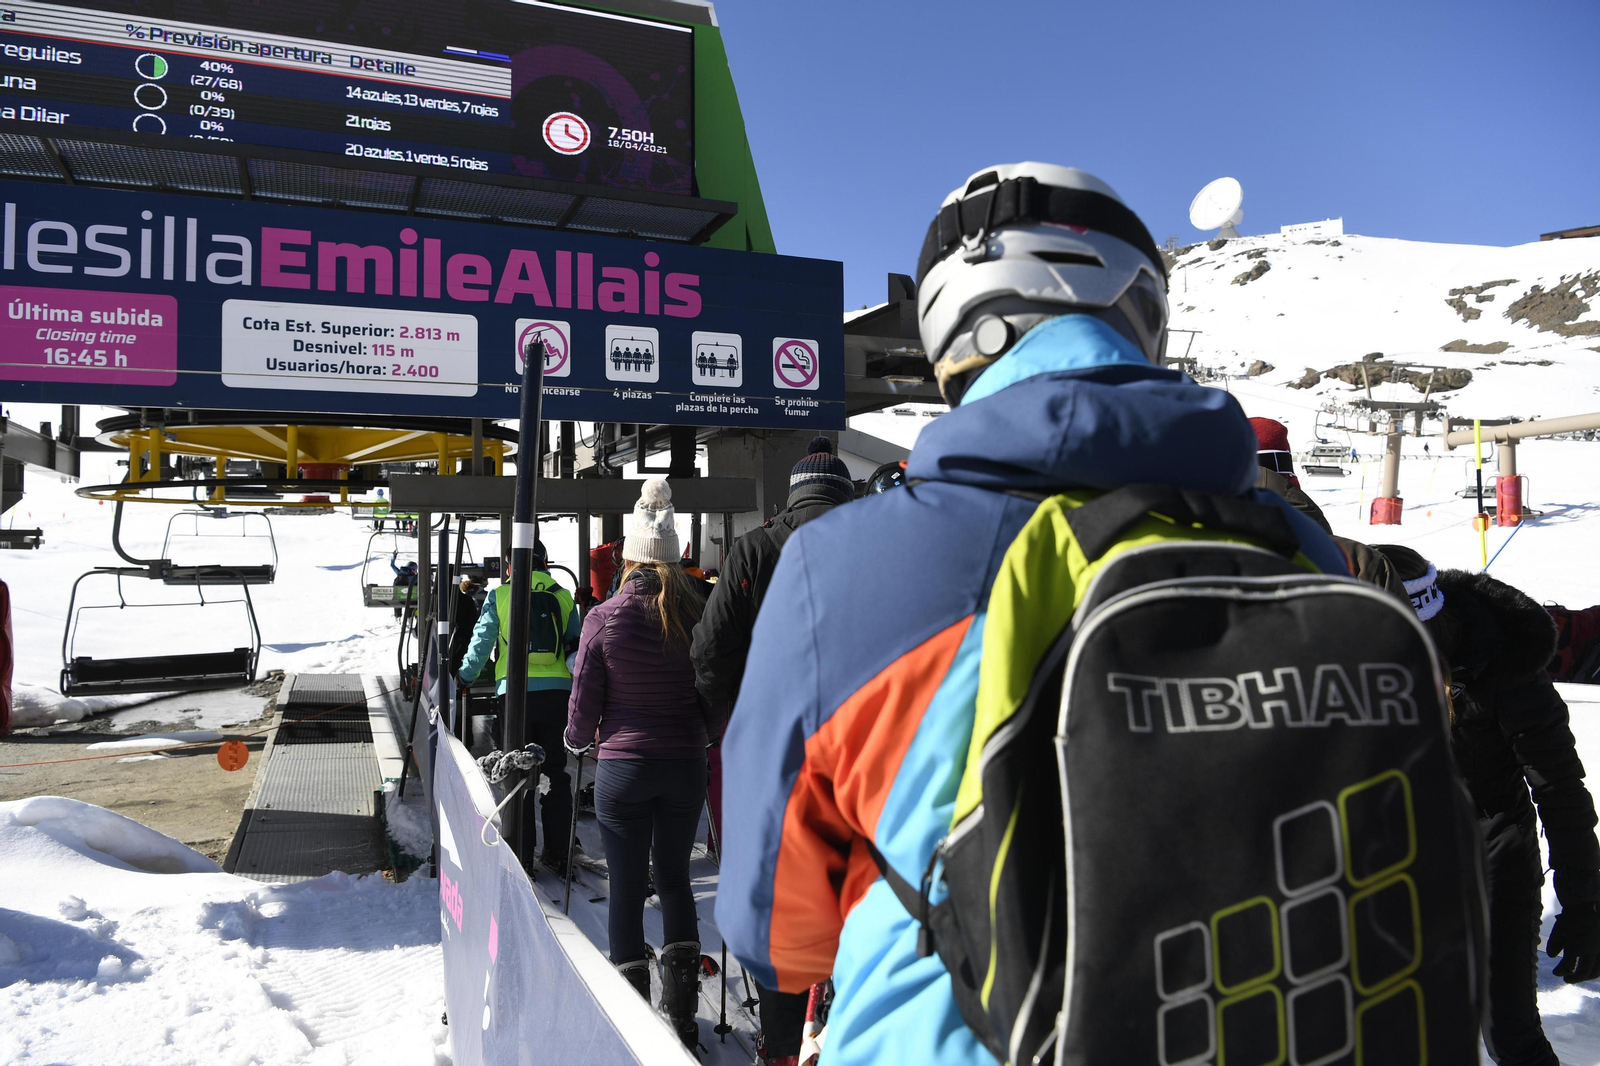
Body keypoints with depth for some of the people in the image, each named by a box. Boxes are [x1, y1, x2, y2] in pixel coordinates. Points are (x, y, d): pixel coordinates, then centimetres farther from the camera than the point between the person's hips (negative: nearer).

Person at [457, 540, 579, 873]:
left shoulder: (499, 595, 2)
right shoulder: (562, 596, 7)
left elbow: (481, 642, 4)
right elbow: (576, 648, 11)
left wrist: (464, 678, 17)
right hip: (557, 693, 2)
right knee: (556, 772, 10)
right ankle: (557, 855, 16)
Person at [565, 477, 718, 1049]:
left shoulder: (603, 619, -10)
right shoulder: (696, 616, -6)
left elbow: (584, 701, -4)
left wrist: (579, 741, 17)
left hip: (622, 766, -2)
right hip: (686, 766, 2)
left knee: (626, 885, 9)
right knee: (674, 877, 17)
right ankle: (680, 1009, 18)